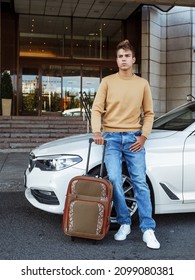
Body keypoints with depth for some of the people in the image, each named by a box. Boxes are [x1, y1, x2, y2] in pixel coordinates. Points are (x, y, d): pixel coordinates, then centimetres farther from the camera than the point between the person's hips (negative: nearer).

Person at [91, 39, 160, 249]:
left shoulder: (142, 84, 10)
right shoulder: (107, 82, 6)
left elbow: (148, 113, 11)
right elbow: (97, 109, 0)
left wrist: (143, 136, -1)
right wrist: (97, 131, -16)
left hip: (134, 138, 1)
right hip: (112, 137, 0)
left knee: (140, 183, -3)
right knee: (114, 180, -9)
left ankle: (148, 230, 1)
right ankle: (124, 223, 8)